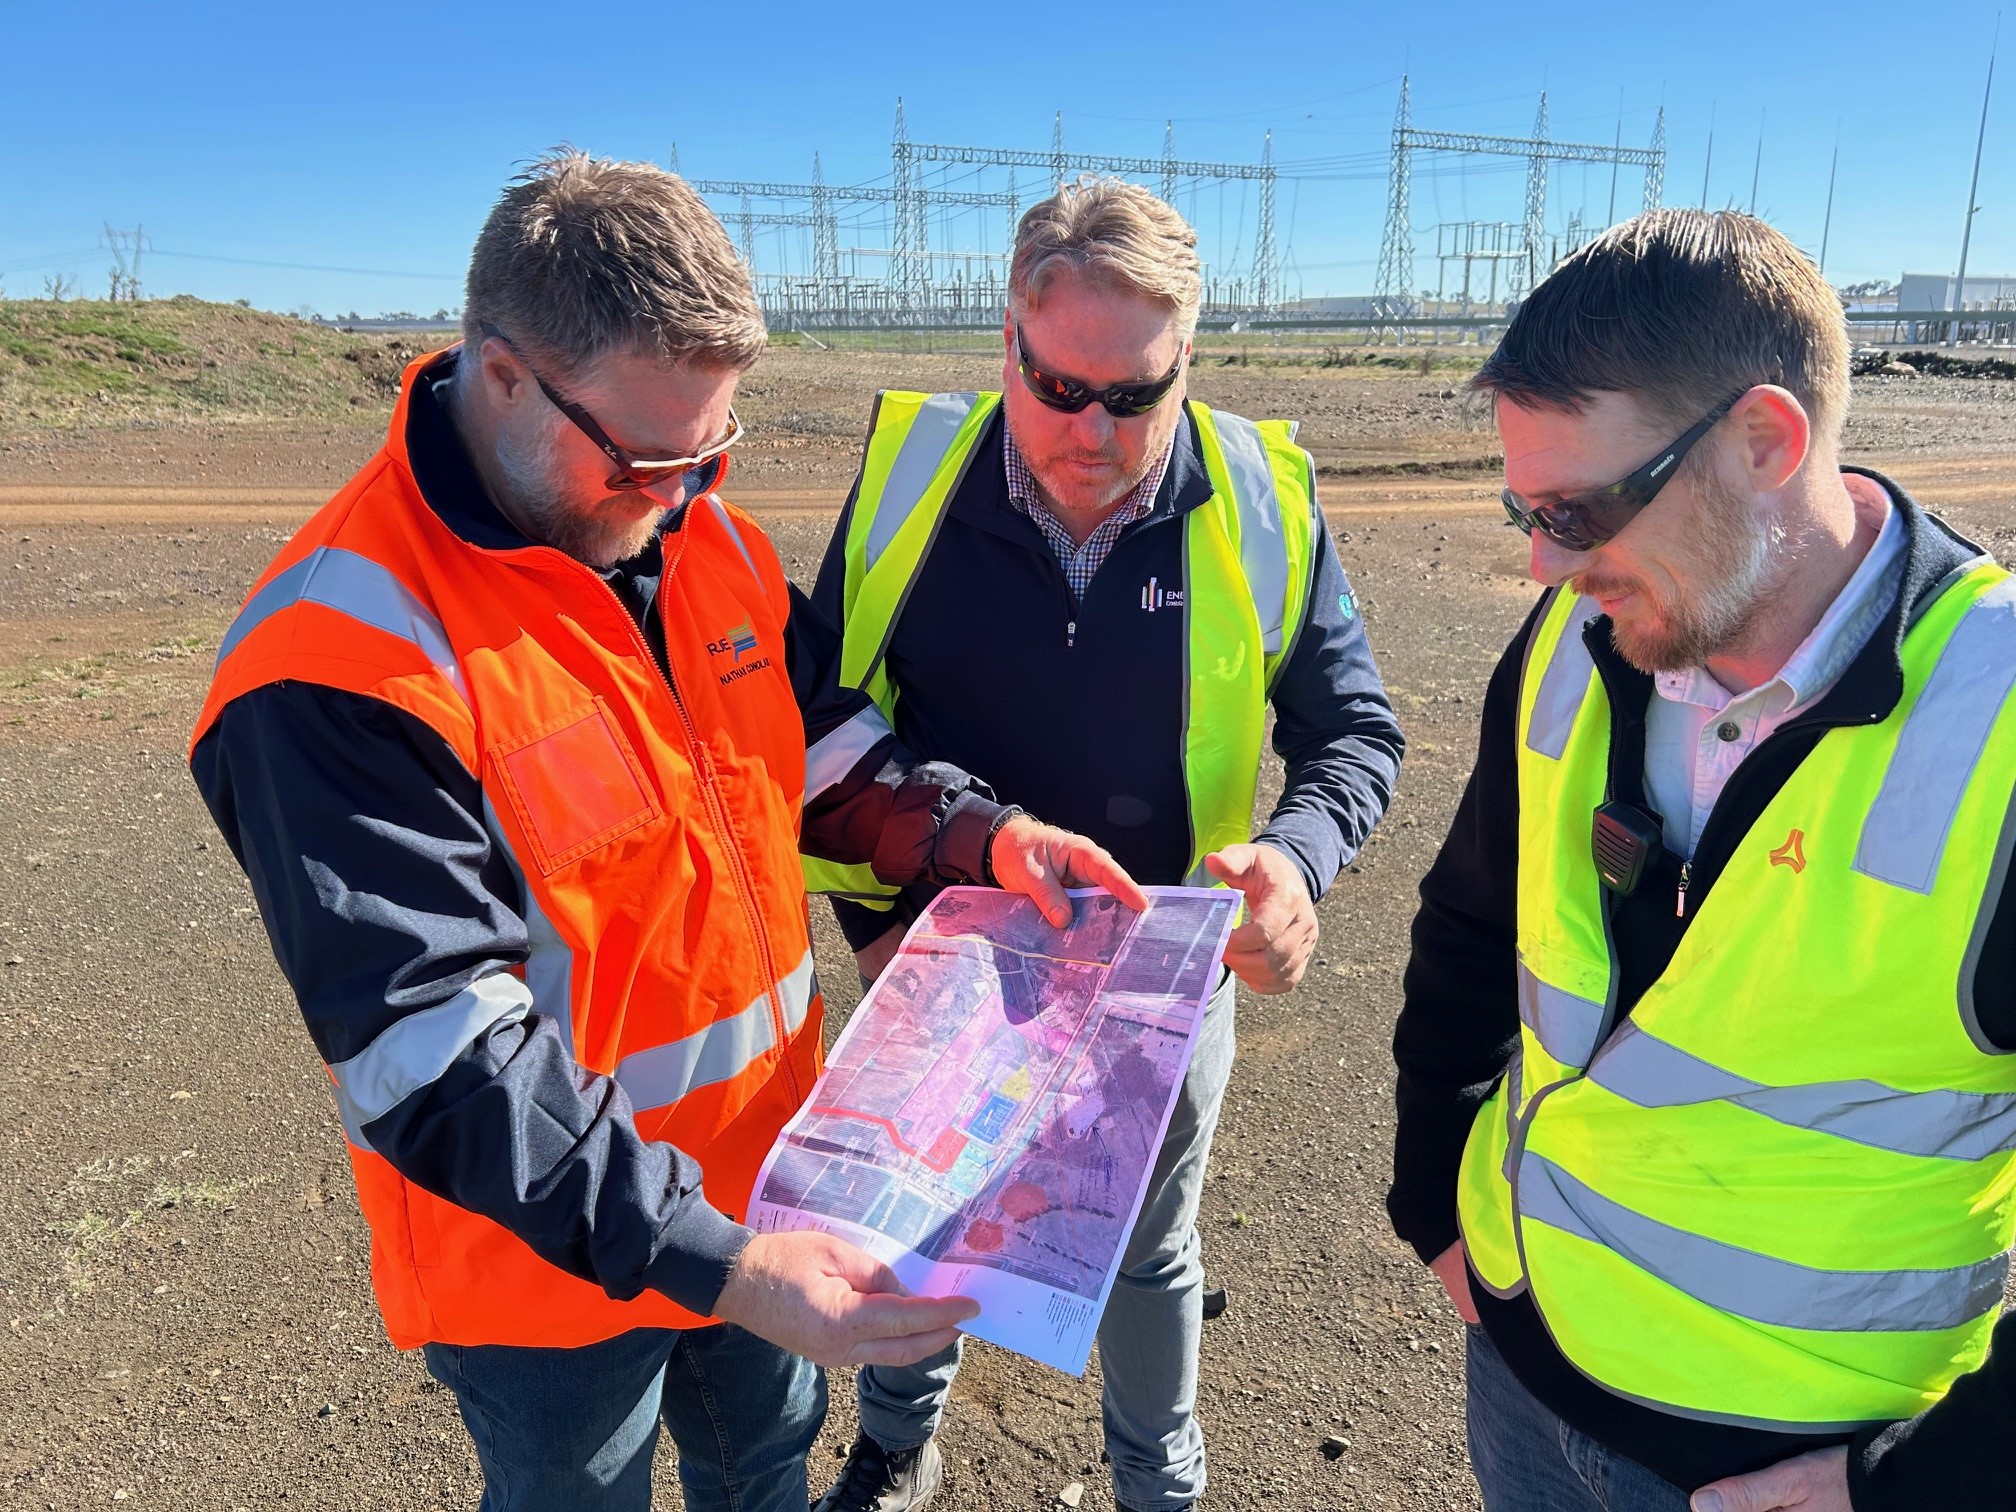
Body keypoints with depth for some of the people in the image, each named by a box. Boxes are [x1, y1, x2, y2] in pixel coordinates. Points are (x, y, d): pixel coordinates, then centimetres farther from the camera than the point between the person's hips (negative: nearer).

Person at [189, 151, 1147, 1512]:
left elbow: (824, 747, 7)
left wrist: (976, 833, -11)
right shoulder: (338, 667, -28)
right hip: (550, 1253, -6)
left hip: (762, 1185, 6)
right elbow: (437, 1052, -30)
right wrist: (708, 1261, -35)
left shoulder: (703, 532, -5)